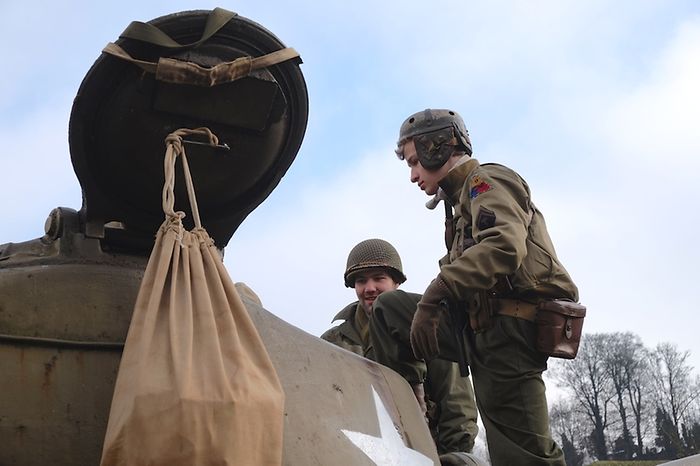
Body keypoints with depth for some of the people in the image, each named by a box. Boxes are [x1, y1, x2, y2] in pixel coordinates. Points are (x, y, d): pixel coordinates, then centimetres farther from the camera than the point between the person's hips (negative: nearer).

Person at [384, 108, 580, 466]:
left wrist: (437, 293, -32)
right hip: (481, 325, 10)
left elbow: (503, 246, -24)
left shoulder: (487, 180, -3)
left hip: (508, 329, -10)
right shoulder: (464, 197, 29)